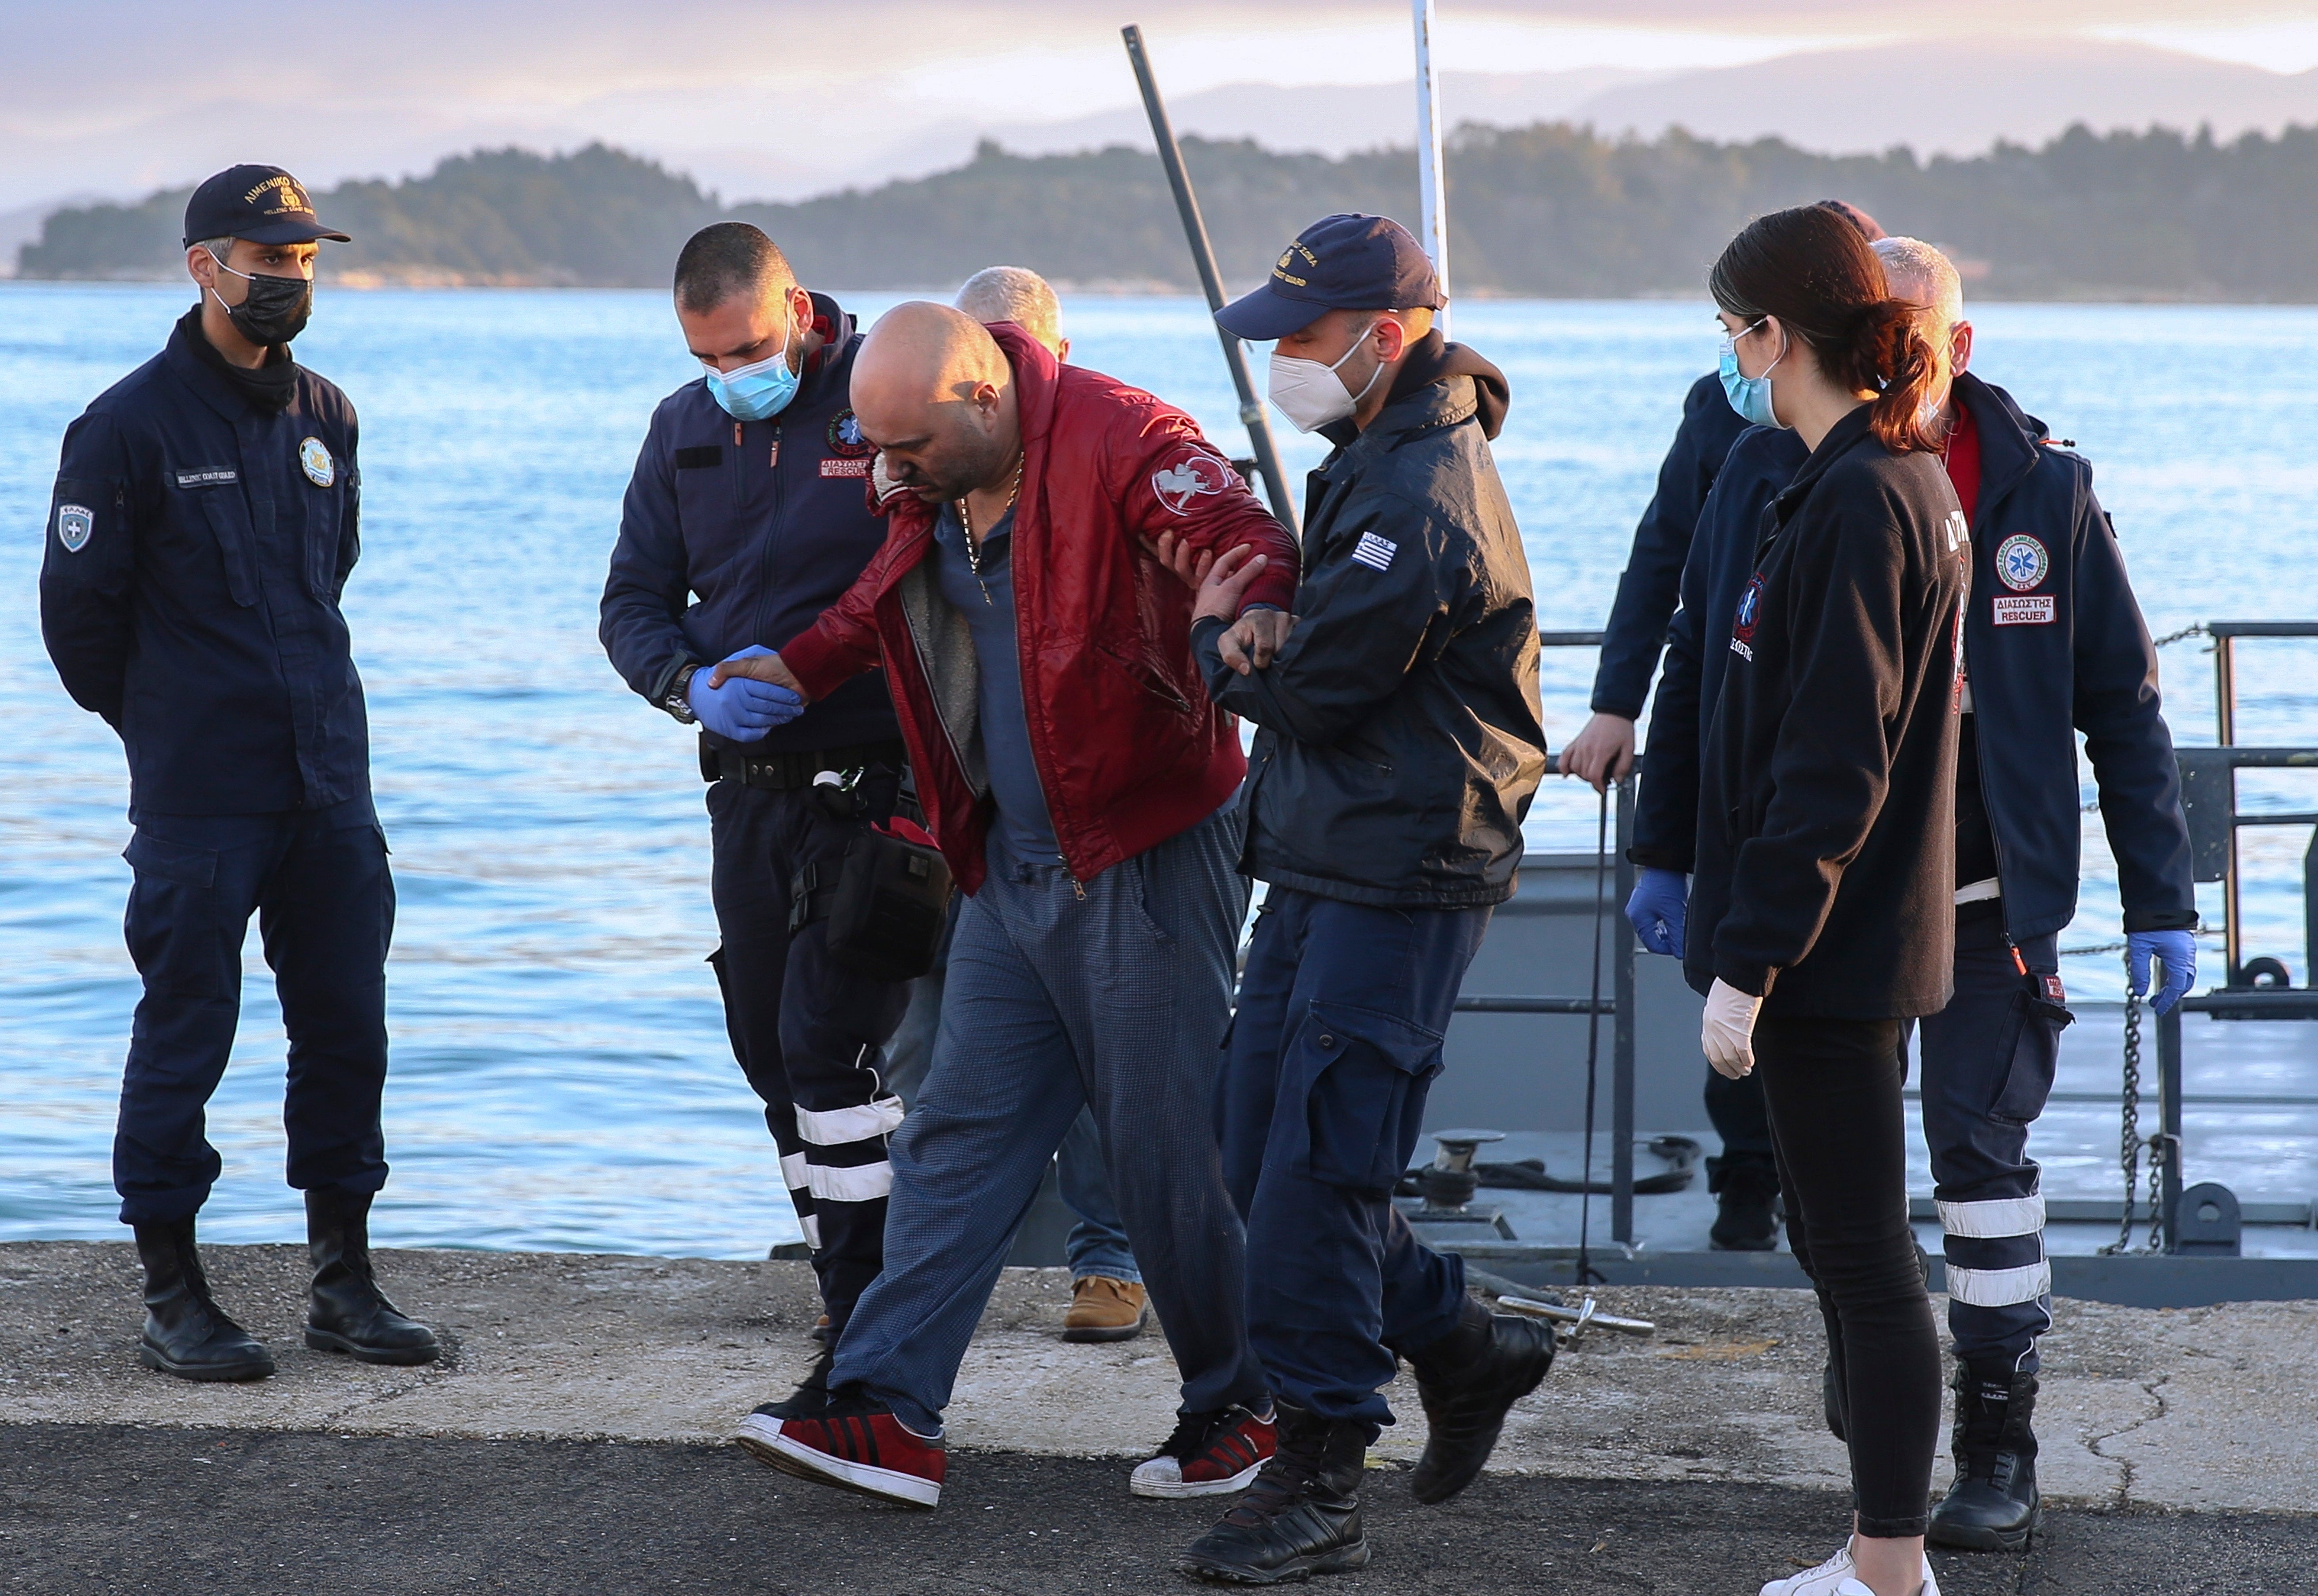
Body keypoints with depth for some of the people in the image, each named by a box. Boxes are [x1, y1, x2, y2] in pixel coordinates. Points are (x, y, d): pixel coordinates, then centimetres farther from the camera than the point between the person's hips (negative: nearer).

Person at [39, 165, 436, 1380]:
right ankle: (171, 1296, 10)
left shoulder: (323, 417, 11)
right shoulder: (130, 425, -7)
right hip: (199, 801, -5)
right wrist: (164, 722, 9)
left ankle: (343, 1282, 17)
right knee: (185, 1035, 0)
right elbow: (77, 608, -2)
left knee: (346, 1029, 7)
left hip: (330, 785, 5)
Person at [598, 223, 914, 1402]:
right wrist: (697, 687, -10)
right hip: (749, 783, 7)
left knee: (830, 1049, -13)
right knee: (773, 1056, 10)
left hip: (876, 781, -7)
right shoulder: (685, 429, 10)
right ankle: (856, 1298, 23)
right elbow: (634, 603, 11)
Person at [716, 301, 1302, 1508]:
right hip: (1011, 866, 8)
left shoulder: (1118, 442, -17)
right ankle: (887, 1413, 4)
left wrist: (1254, 614, -49)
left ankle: (1235, 1408, 16)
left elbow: (1241, 537, -28)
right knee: (959, 1132, 4)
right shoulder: (932, 497, 8)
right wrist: (797, 670, 16)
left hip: (1146, 854, -8)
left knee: (1164, 1140, -1)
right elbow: (882, 609, 28)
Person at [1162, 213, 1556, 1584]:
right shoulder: (1370, 463, 16)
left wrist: (1223, 646, 1)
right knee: (1268, 1160, 12)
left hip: (1399, 885, -10)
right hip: (1320, 868, 10)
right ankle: (1468, 1348, 28)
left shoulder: (1429, 492, -19)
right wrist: (1247, 637, -4)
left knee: (1314, 1179, -8)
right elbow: (1297, 642, 18)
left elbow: (1308, 687, -18)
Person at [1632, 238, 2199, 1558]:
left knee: (1983, 1146, -2)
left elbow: (2123, 705, -2)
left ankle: (2000, 1444, 7)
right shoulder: (1773, 479, -5)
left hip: (1986, 892, -2)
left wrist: (2162, 902, -5)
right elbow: (1698, 672, 6)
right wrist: (1667, 855, 6)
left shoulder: (2042, 491, -7)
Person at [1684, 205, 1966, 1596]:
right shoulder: (1908, 480, 12)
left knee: (1866, 1257, -3)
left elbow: (1830, 768, -22)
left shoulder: (1857, 502, -19)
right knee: (1842, 1245, 16)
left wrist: (1747, 962, -21)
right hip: (1862, 942, 10)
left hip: (1832, 953, -10)